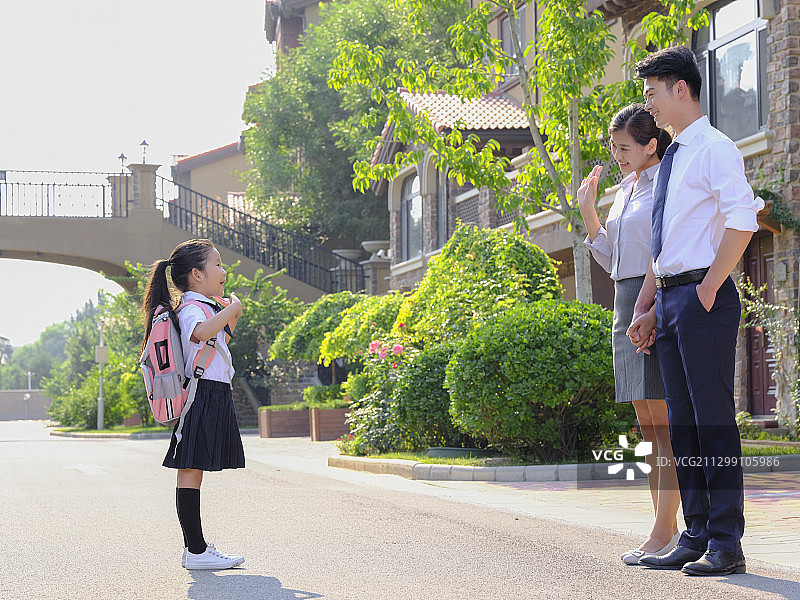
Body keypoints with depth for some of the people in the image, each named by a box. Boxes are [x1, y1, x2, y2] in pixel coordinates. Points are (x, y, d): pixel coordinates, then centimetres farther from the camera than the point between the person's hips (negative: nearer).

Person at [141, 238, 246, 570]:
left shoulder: (202, 307, 22)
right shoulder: (192, 308, -11)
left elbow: (218, 342, 39)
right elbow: (201, 332, -36)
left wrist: (232, 318, 28)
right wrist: (230, 309, -22)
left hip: (215, 396, 11)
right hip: (204, 392, -11)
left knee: (192, 471, 13)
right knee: (191, 471, -8)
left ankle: (195, 547, 18)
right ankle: (196, 551, -8)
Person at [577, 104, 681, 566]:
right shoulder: (624, 190, 18)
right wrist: (587, 209, 12)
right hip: (627, 307, 9)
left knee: (665, 423, -9)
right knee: (648, 424, 7)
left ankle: (664, 533, -9)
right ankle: (668, 529, 11)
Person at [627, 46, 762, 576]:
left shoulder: (715, 148, -6)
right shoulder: (671, 159, 21)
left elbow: (742, 222, -18)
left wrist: (708, 289, -17)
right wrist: (647, 308, 18)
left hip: (703, 297, -9)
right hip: (669, 299, 9)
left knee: (714, 420, -9)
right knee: (682, 423, 9)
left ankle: (726, 543, -6)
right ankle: (696, 536, 14)